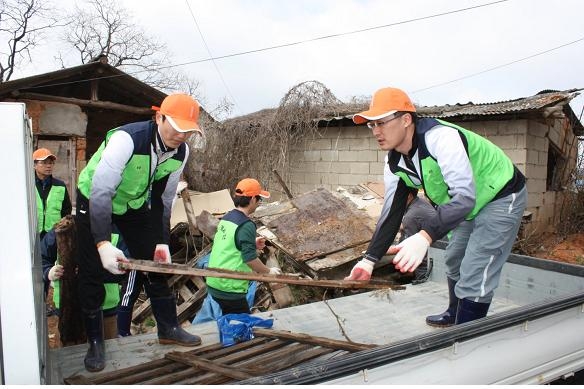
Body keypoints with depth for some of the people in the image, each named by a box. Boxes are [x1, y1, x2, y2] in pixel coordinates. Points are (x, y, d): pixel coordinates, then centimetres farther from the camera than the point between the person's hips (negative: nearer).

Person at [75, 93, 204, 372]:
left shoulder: (181, 152, -15)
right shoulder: (127, 139, -36)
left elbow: (164, 199, -4)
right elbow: (101, 192, -39)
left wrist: (162, 241, -5)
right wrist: (103, 243, -46)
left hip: (136, 203, 5)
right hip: (94, 201, -5)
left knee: (156, 261, 4)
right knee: (92, 272, -4)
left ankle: (168, 328, 19)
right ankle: (95, 342, 12)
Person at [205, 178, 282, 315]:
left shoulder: (226, 218, 7)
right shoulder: (246, 225, -18)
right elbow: (250, 259, -20)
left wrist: (252, 245, 15)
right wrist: (269, 271, -5)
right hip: (229, 288, -8)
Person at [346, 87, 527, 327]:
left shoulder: (441, 138, -36)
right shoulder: (394, 162, -9)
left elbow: (465, 196, -44)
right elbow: (391, 212, -6)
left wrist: (425, 236, -58)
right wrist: (369, 259, -14)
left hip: (502, 197, -9)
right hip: (471, 204, 9)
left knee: (474, 278, -14)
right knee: (453, 261, 24)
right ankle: (455, 315, 49)